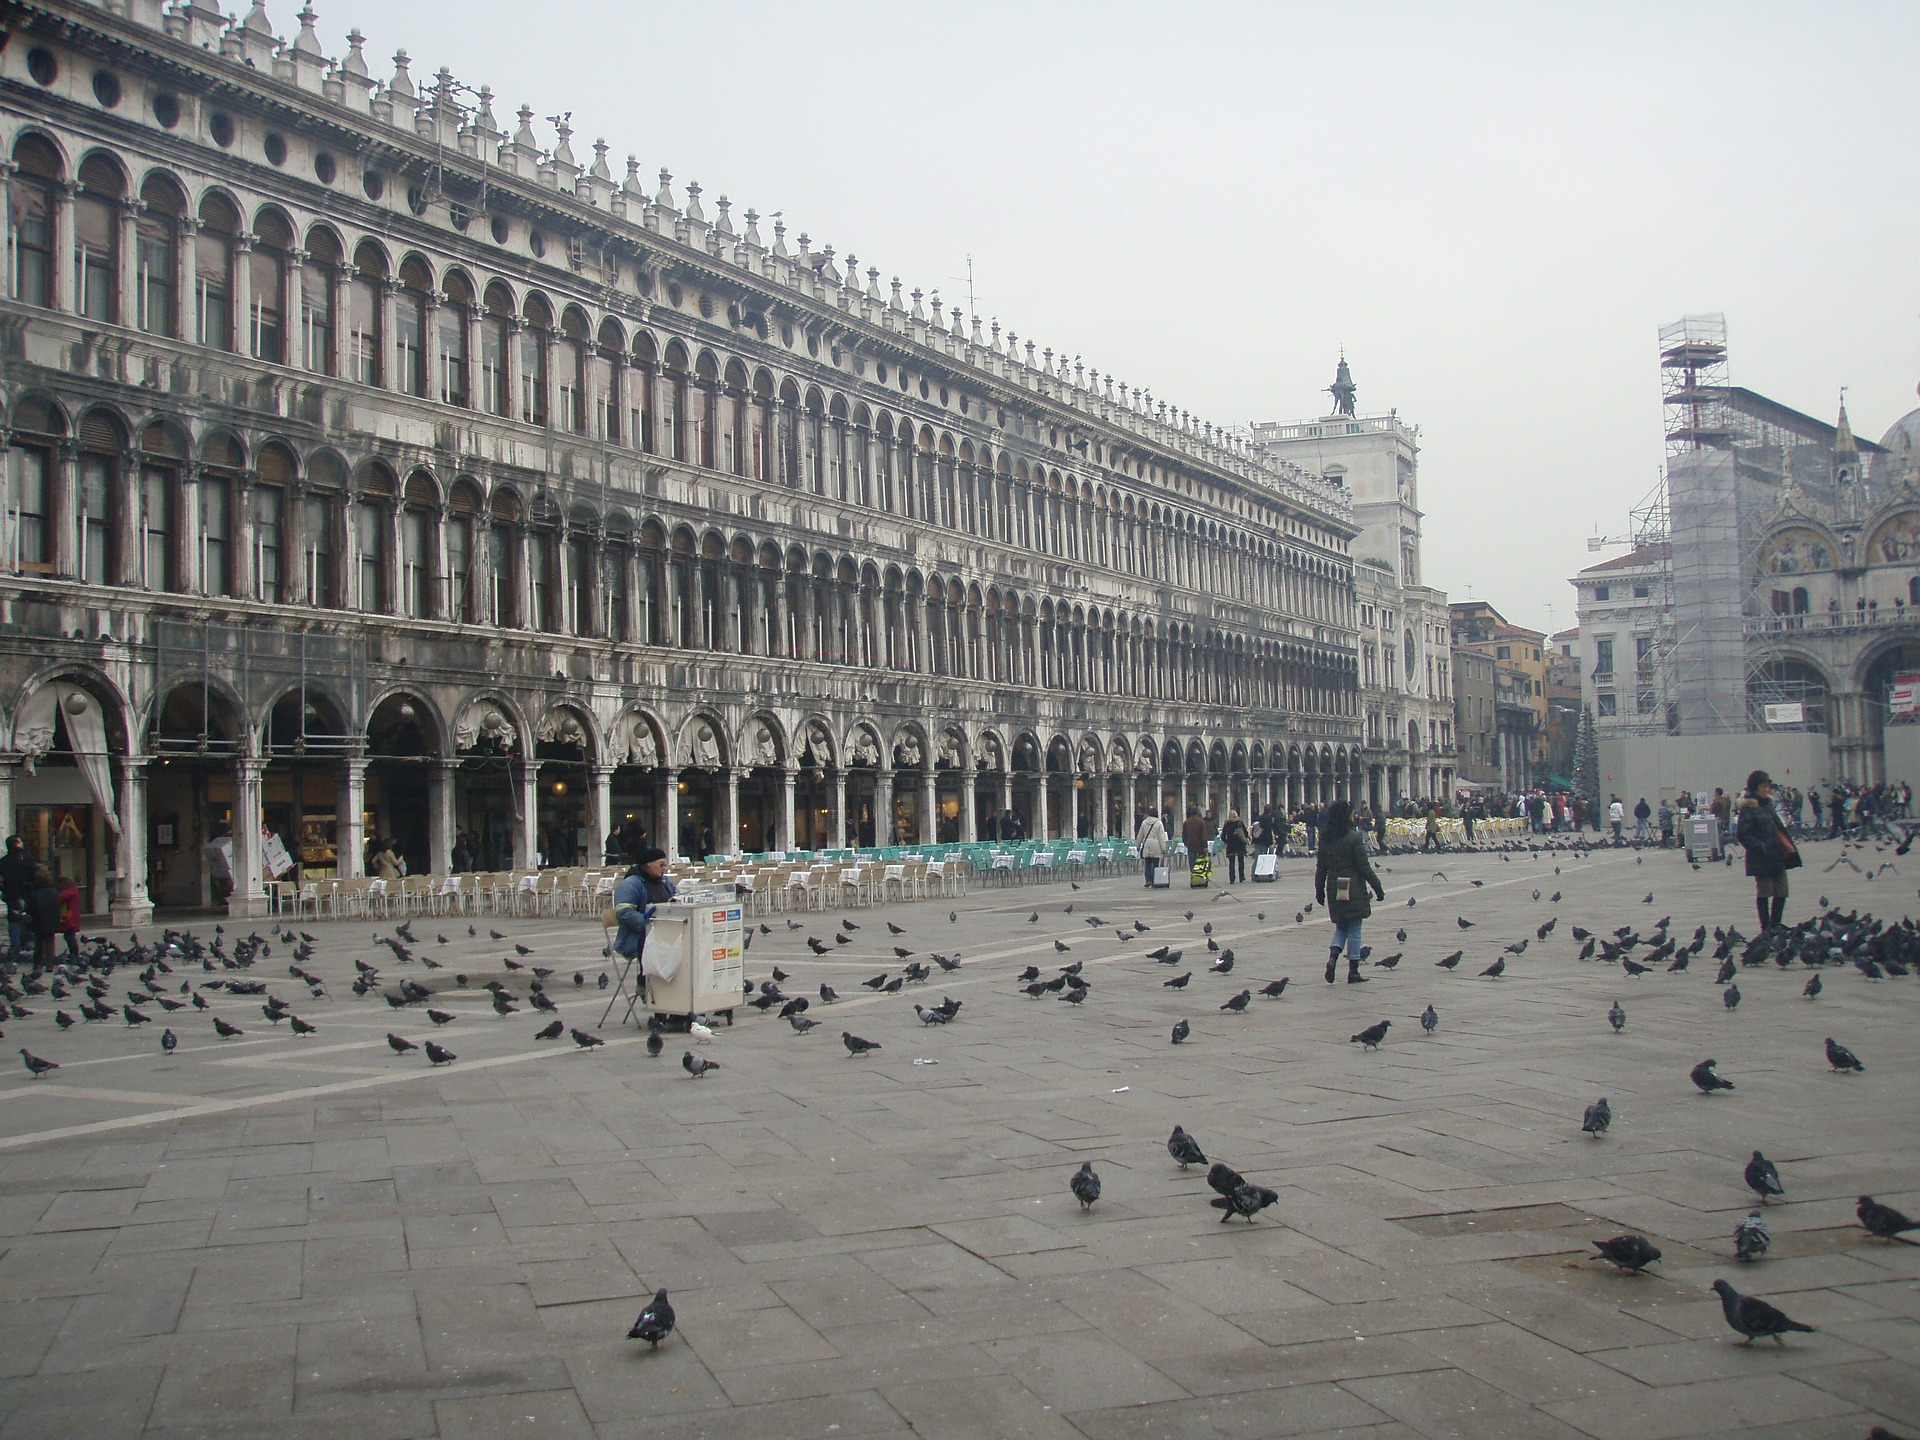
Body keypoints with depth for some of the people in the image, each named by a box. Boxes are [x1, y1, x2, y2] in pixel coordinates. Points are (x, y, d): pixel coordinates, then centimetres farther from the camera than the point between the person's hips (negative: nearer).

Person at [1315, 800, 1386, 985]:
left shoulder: (1325, 839, 2)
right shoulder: (1353, 837, -13)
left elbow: (1321, 867, 7)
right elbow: (1363, 866, -12)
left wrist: (1319, 890, 17)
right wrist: (1377, 887, -4)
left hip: (1334, 890, 5)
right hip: (1353, 890, -5)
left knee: (1341, 927, 18)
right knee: (1354, 930, 4)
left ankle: (1332, 956, -7)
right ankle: (1353, 972, 6)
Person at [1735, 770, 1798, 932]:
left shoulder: (1767, 803, 13)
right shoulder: (1748, 808, -12)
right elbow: (1742, 834, -17)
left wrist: (1787, 846, 13)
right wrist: (1762, 848, -20)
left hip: (1777, 856, 8)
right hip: (1762, 859, -8)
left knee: (1781, 892, 8)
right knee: (1764, 893, 0)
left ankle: (1775, 925, 20)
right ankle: (1766, 928, 8)